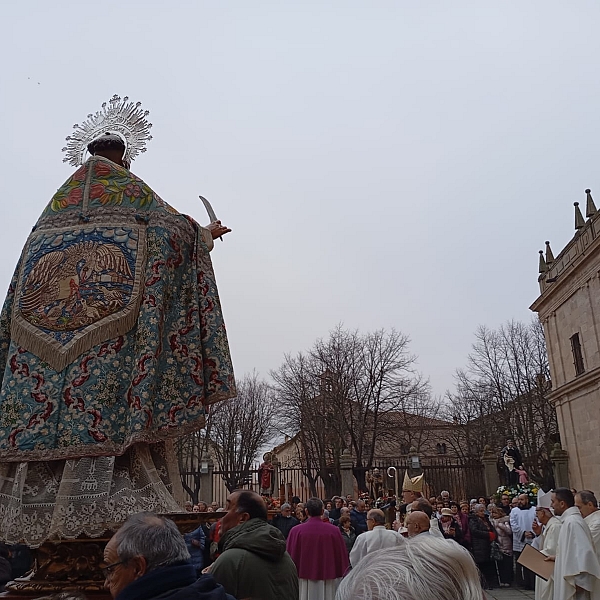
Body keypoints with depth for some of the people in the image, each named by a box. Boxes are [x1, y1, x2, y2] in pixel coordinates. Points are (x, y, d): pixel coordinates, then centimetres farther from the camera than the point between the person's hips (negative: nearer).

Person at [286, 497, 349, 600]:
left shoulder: (296, 531, -11)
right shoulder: (333, 530, -9)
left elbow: (291, 557, -3)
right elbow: (342, 556, -1)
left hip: (304, 583, 0)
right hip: (328, 583, 1)